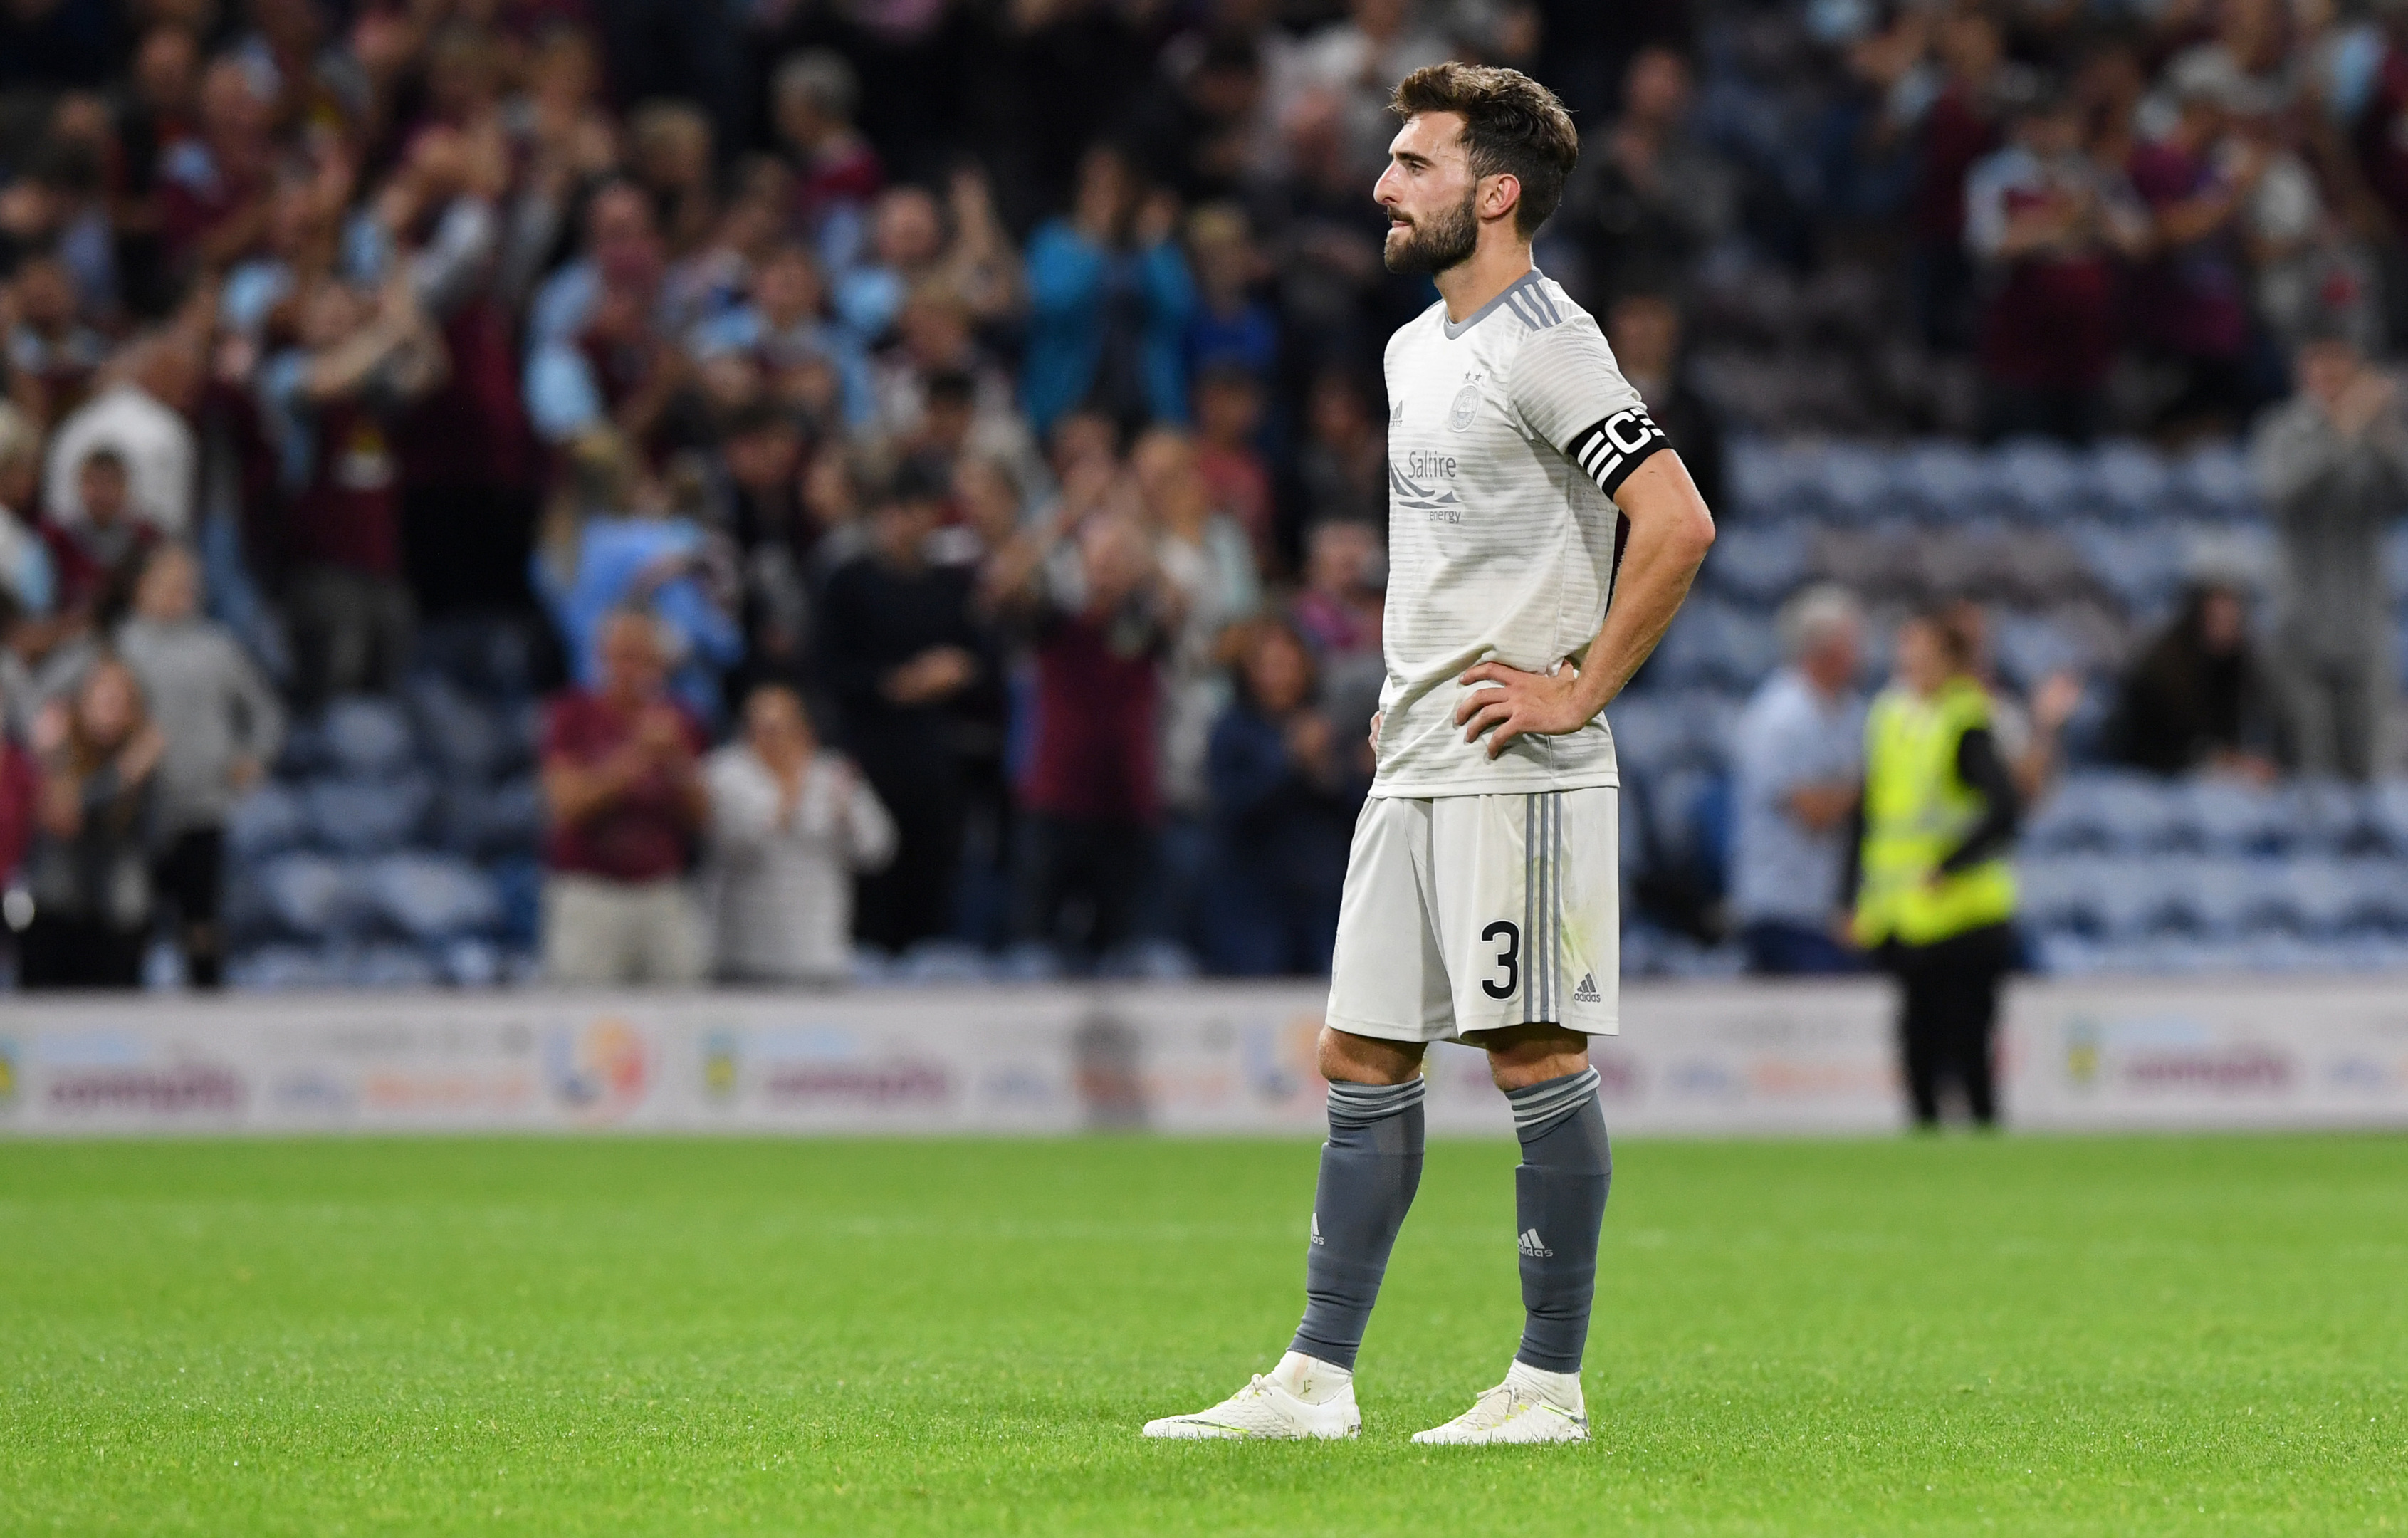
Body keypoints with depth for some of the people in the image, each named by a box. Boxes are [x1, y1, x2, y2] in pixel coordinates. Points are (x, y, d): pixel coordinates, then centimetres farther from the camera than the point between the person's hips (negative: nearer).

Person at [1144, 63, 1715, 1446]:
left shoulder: (1545, 348, -13)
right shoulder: (1416, 349, 16)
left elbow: (1677, 520, -22)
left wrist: (1581, 690, -18)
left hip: (1519, 768, -10)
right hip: (1414, 764, 10)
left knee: (1539, 1056, -5)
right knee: (1364, 1060, 8)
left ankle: (1551, 1384, 0)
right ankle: (1318, 1381, 10)